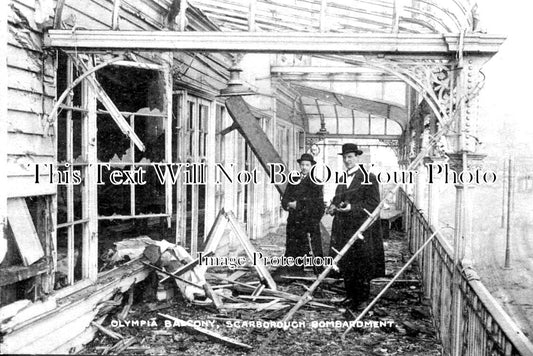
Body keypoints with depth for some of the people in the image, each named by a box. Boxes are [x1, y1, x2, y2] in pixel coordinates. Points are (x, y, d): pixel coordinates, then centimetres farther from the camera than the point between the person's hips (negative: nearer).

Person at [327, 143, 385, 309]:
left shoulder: (368, 178, -6)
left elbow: (374, 203, -11)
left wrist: (352, 207, -21)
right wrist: (332, 206, 1)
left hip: (361, 228, -6)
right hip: (343, 229, 6)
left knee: (362, 266, 1)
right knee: (345, 265, 11)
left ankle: (362, 299, 12)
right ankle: (350, 296, 23)